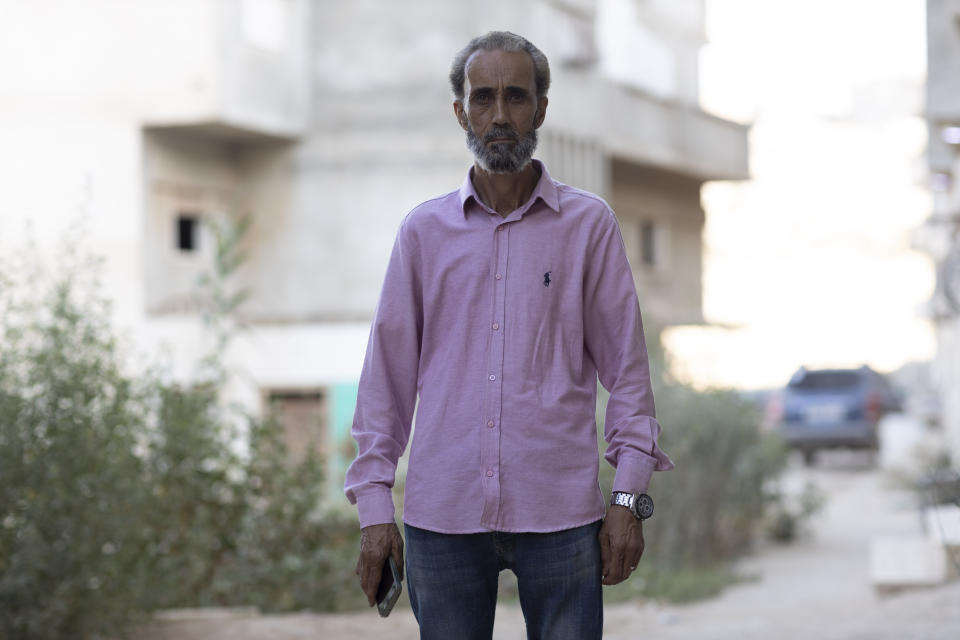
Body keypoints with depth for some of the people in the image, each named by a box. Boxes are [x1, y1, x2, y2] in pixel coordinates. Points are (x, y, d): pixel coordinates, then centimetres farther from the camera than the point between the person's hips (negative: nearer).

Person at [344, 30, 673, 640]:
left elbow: (627, 367, 6)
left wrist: (629, 496, -2)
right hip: (443, 515, 1)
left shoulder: (590, 224, 6)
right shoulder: (423, 230, 10)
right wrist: (374, 505, 5)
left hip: (560, 517, -1)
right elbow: (388, 375, 11)